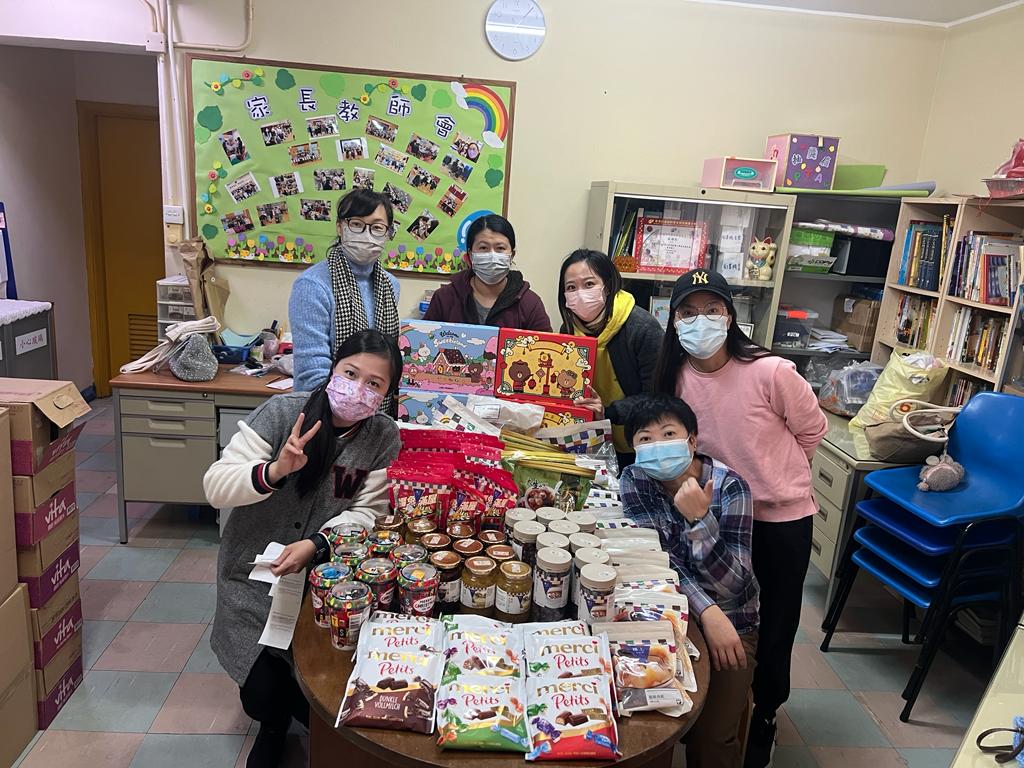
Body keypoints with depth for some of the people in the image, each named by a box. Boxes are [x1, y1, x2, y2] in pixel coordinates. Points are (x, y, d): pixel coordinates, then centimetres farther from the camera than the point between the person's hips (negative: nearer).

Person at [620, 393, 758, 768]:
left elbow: (731, 583, -22)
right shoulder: (634, 481, -11)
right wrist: (706, 611, -30)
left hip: (731, 619, -2)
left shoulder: (728, 486, -19)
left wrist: (699, 518, -36)